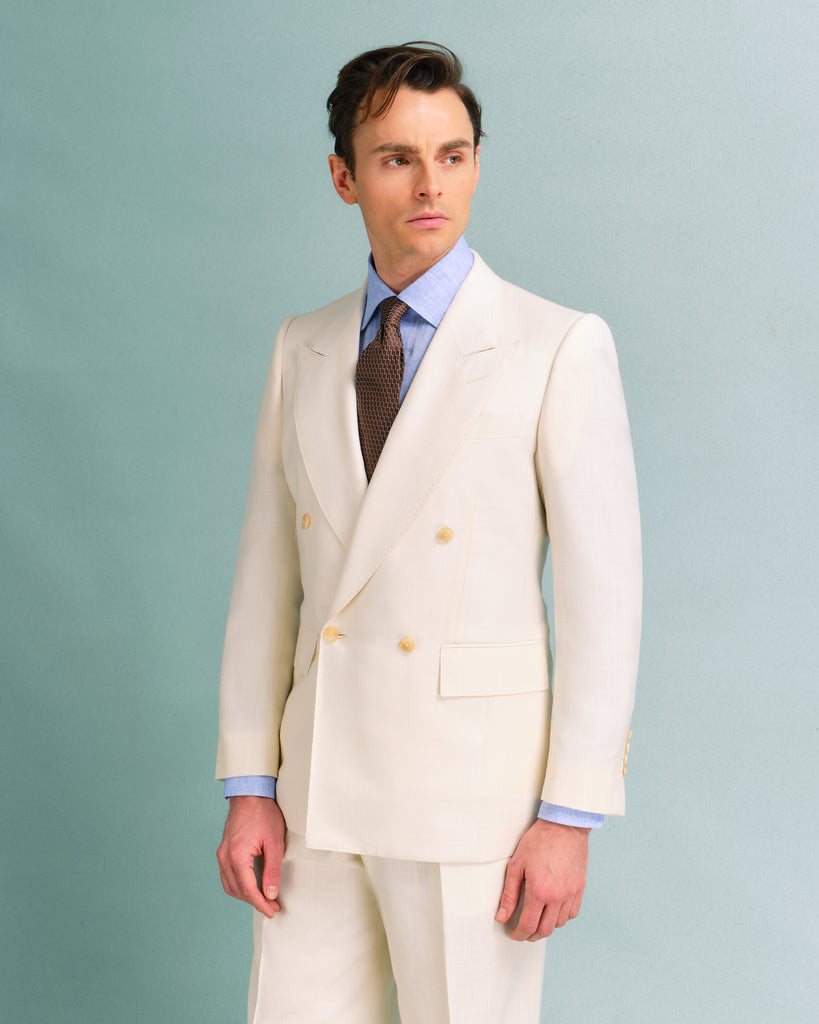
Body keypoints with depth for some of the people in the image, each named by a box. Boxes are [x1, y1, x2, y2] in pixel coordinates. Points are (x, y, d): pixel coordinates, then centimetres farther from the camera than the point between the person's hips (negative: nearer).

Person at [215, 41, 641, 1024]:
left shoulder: (560, 348, -7)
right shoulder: (303, 350, 8)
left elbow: (602, 590, -9)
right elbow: (268, 575, 9)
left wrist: (571, 815, -12)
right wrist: (248, 787, 4)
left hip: (474, 784, -4)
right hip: (321, 784, 5)